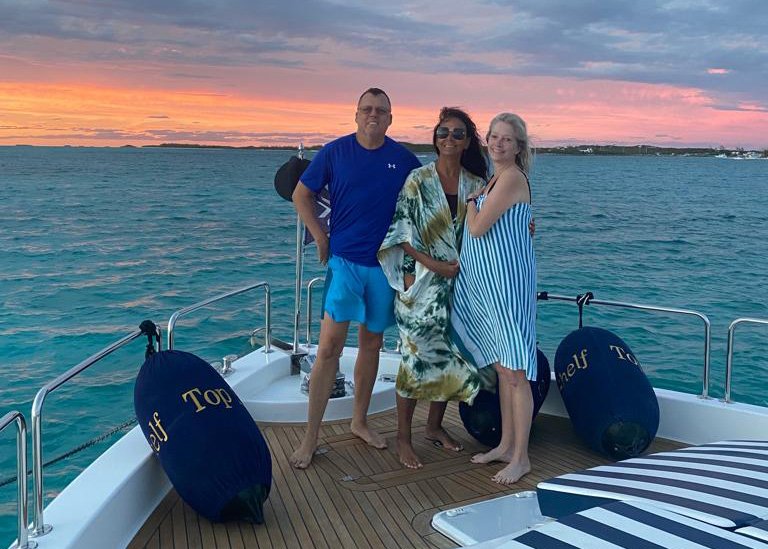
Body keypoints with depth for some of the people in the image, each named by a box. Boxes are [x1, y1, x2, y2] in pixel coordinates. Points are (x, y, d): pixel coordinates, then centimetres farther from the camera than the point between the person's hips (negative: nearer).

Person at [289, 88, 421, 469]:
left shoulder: (403, 159, 3)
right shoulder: (335, 152, -2)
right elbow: (301, 195, 6)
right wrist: (320, 237, -1)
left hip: (385, 264, 3)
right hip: (344, 260, -2)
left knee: (371, 343, 12)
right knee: (329, 345, -7)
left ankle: (359, 421, 28)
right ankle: (310, 437, 0)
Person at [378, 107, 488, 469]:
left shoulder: (475, 184, 7)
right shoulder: (418, 180, -5)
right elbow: (401, 232, -7)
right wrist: (432, 264, -15)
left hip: (458, 282, 5)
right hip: (422, 281, -4)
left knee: (449, 355, 10)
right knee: (417, 355, -3)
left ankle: (435, 426, 28)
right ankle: (403, 437, 10)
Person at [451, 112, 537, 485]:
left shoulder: (511, 178, -13)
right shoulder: (496, 179, 16)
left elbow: (477, 228, -14)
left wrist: (471, 199, 0)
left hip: (508, 283, -10)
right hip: (488, 284, 10)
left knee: (515, 373, -4)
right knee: (502, 368, 16)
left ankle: (520, 458, 5)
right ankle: (506, 445, 28)